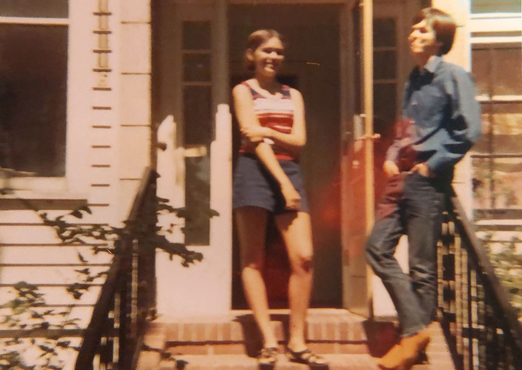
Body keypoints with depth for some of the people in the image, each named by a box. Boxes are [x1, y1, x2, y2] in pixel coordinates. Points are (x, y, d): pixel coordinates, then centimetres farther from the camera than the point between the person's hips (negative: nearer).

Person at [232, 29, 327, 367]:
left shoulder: (293, 95, 19)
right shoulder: (243, 91, 7)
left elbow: (299, 141, 7)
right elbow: (254, 140, -6)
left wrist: (266, 131, -9)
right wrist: (283, 183, -15)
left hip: (290, 172, 3)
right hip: (255, 171, -3)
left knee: (304, 257, -8)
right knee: (253, 260, -4)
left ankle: (297, 342, 0)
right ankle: (269, 341, 1)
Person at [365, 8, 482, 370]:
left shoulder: (452, 76, -6)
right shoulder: (414, 80, 18)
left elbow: (469, 129, -15)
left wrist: (434, 164, -13)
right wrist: (392, 157, 11)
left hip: (426, 179, -8)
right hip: (401, 177, 8)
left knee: (422, 264, -1)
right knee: (378, 248, 2)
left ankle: (415, 335, 12)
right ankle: (415, 328, 9)